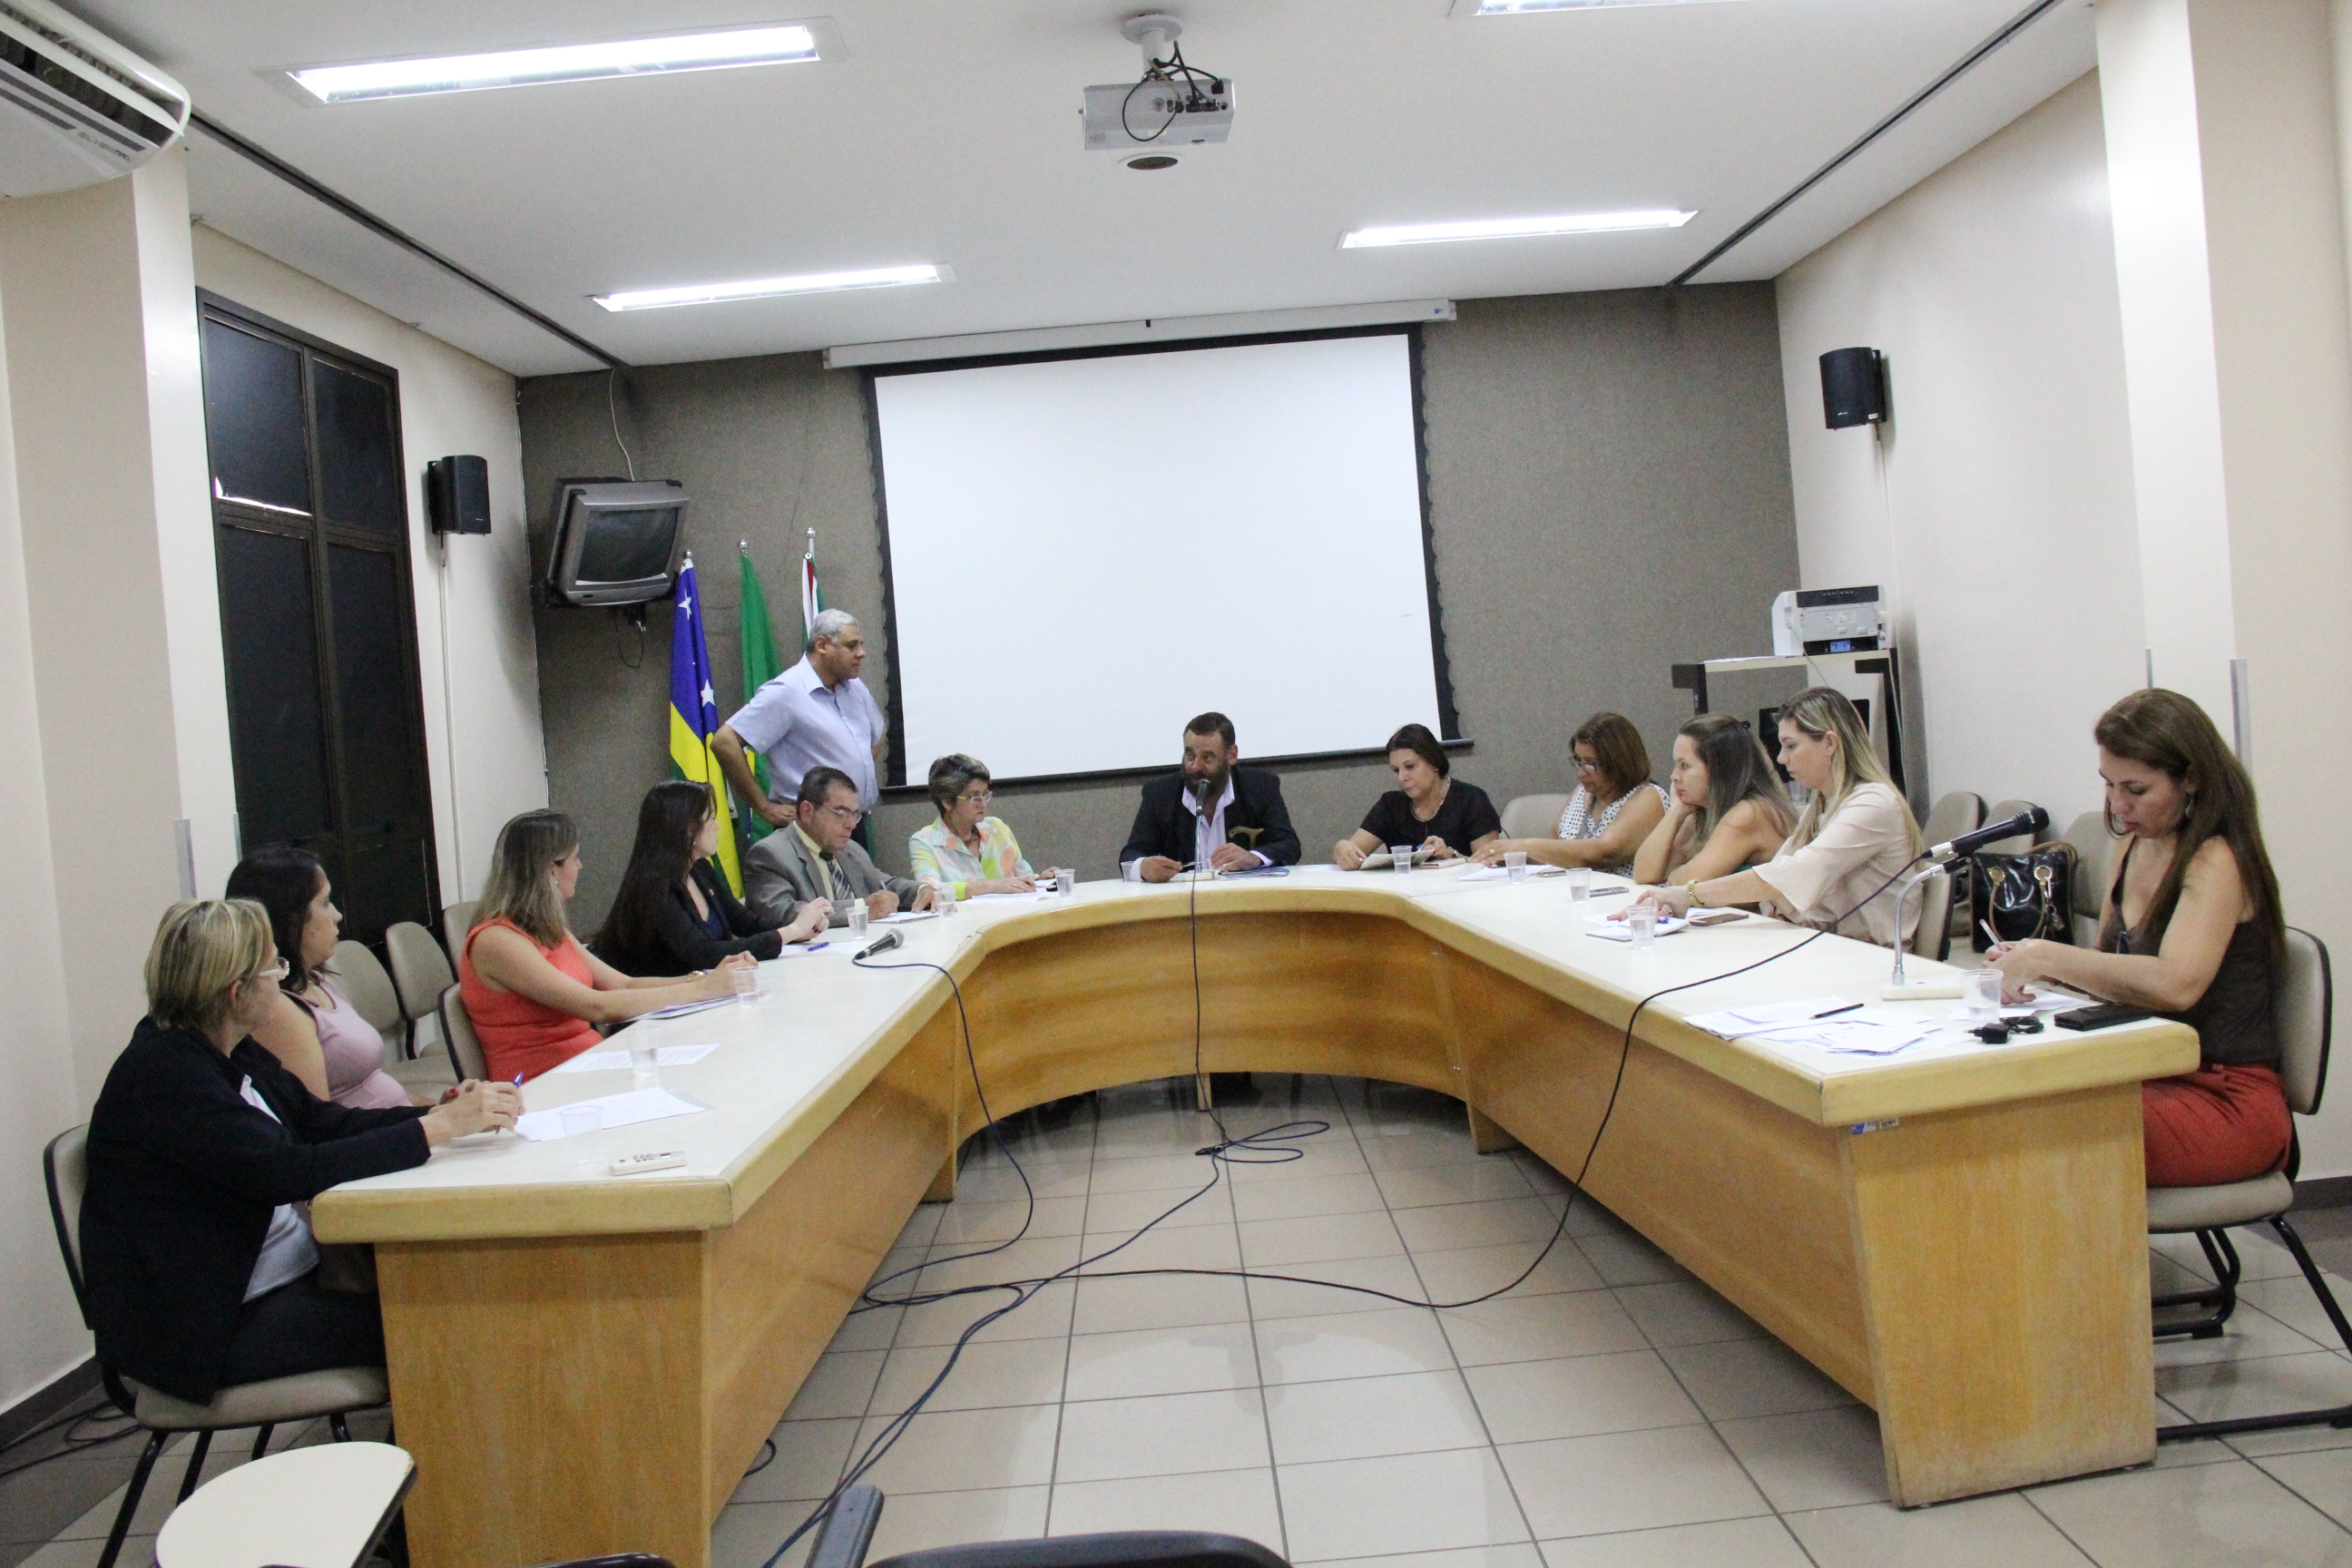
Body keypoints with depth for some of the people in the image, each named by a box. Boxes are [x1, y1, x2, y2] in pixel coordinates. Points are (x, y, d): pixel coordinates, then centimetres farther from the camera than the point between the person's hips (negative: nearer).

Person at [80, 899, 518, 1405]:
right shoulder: (163, 1073, -21)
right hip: (209, 1324, -8)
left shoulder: (233, 1054, 6)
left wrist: (447, 1111, -7)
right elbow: (288, 1172, -29)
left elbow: (325, 1121, 8)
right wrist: (440, 1126, -28)